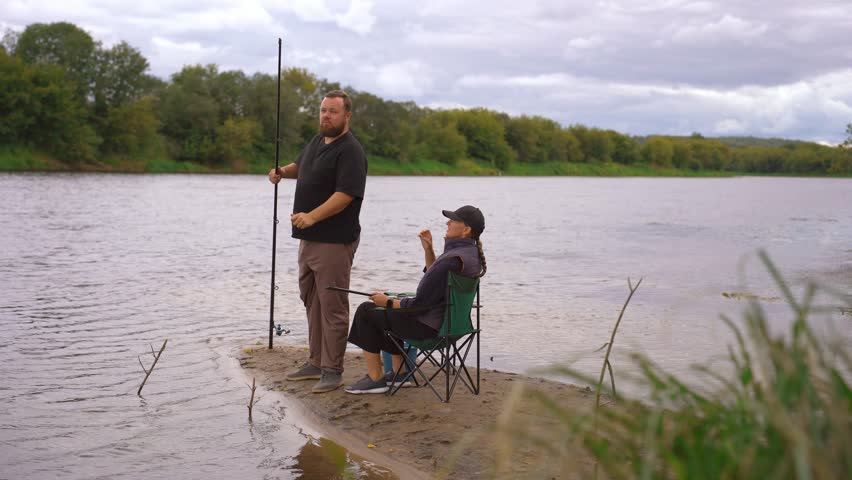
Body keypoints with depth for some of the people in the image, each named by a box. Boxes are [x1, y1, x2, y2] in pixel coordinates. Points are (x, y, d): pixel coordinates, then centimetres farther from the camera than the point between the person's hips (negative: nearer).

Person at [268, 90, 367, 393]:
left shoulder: (350, 151, -14)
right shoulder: (317, 142, 14)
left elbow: (345, 194, -24)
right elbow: (301, 166, 33)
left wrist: (312, 216, -32)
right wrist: (283, 171, 11)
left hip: (334, 242, -9)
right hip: (309, 238, 9)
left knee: (332, 305, -5)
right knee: (311, 300, 15)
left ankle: (332, 371, 2)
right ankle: (316, 362, 26)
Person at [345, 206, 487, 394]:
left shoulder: (452, 260, -28)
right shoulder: (472, 253, 2)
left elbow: (419, 304, -23)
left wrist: (388, 302, -8)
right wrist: (428, 250, 3)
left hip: (429, 327, -10)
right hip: (451, 320, 10)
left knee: (366, 311, 5)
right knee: (393, 312, 32)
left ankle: (375, 379, 10)